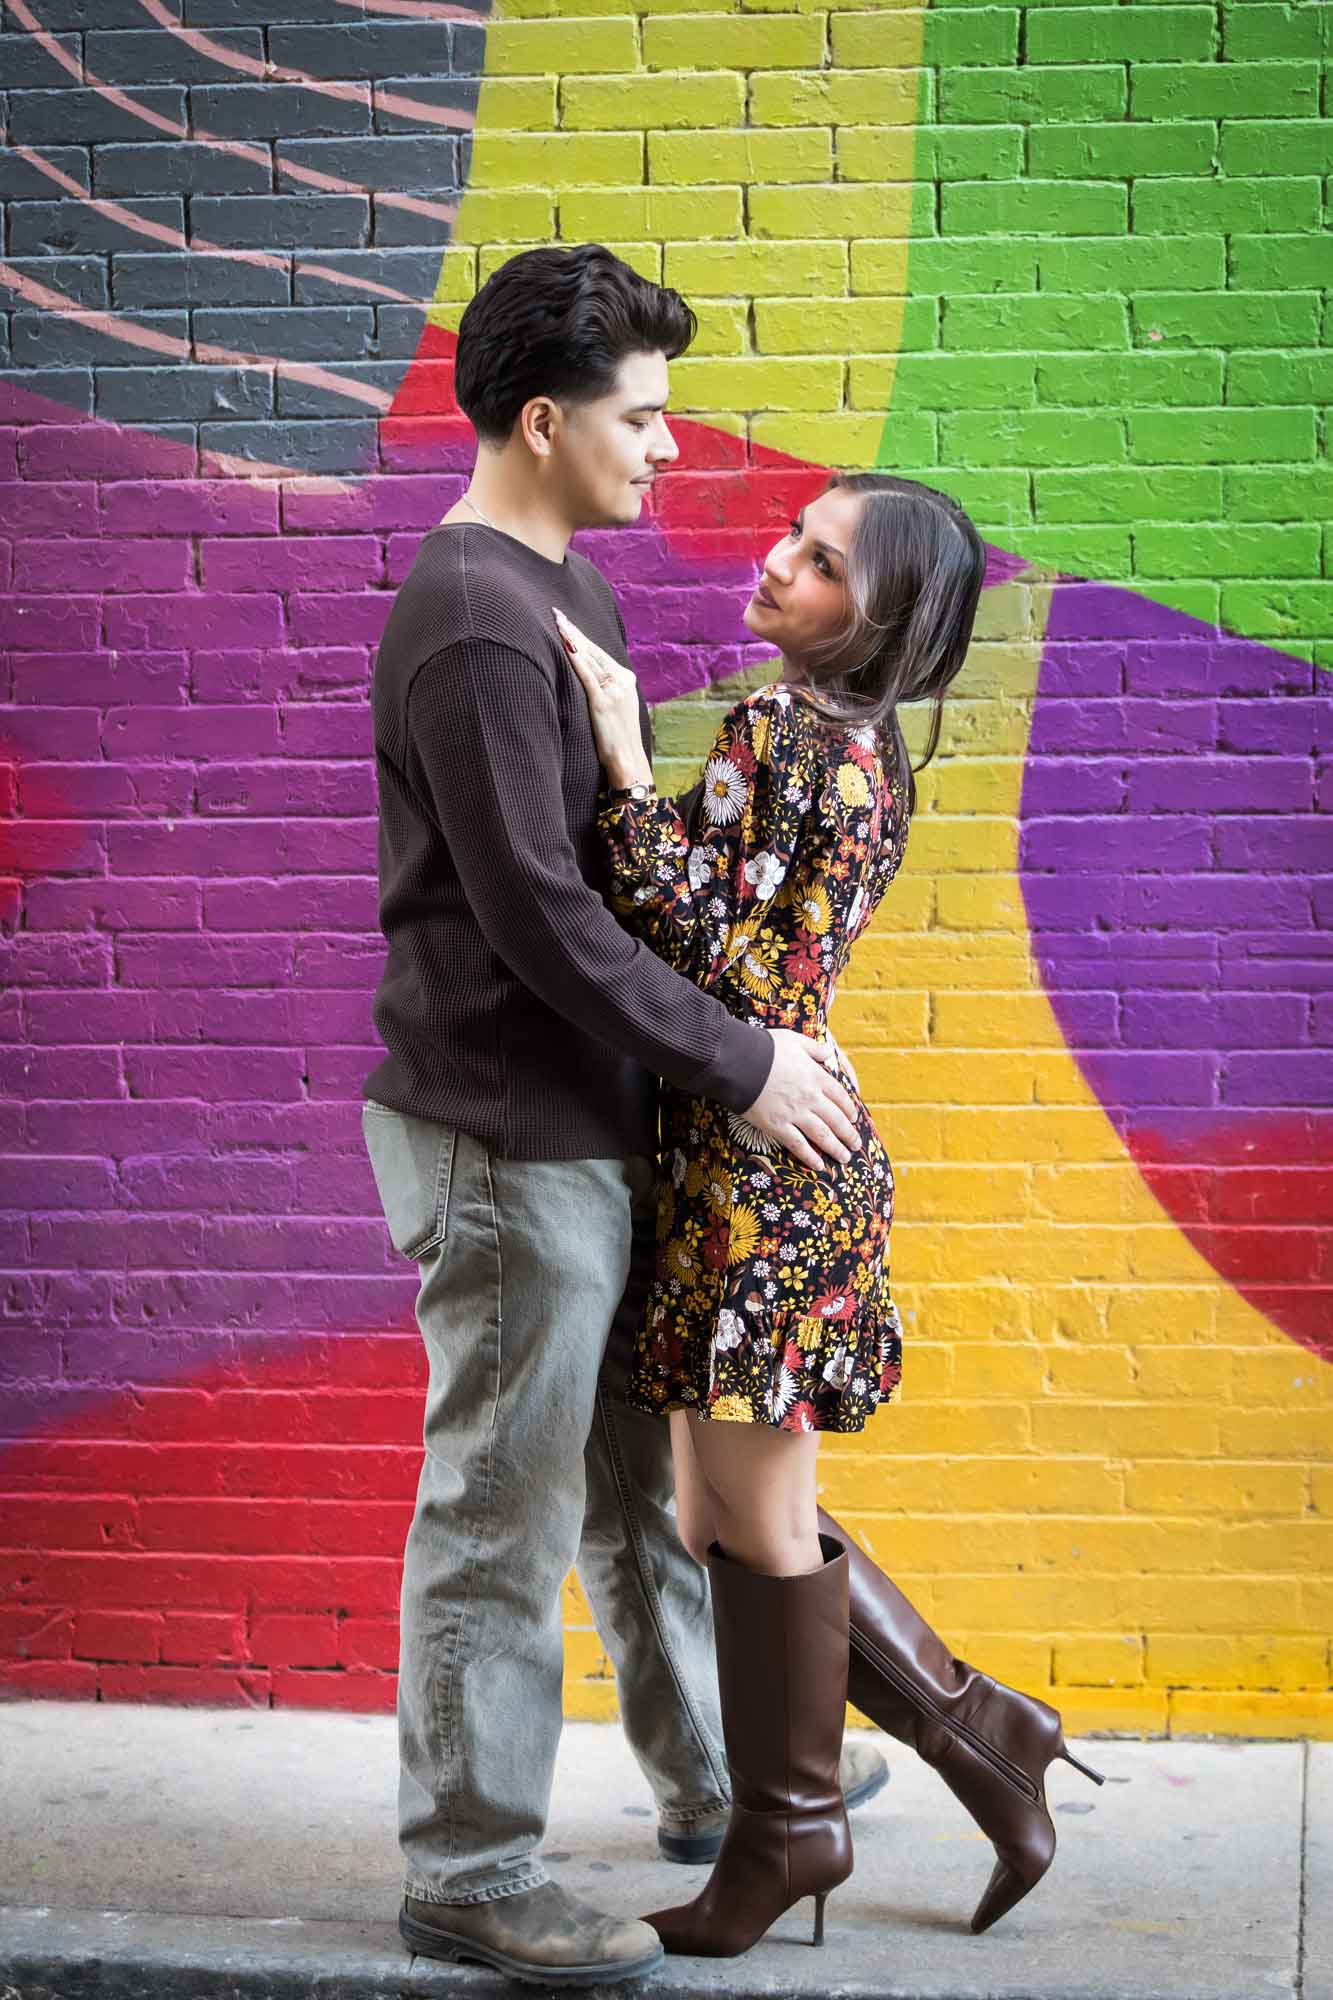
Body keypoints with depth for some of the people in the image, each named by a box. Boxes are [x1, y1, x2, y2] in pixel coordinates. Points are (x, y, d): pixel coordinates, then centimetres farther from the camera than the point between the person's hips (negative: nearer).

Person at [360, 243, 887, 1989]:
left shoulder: (563, 586, 12)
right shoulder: (473, 626, -20)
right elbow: (536, 914, -23)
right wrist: (740, 1064, -16)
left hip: (597, 1121, 10)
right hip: (507, 1136, -10)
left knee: (643, 1465, 21)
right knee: (505, 1510, 0)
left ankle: (712, 1775, 36)